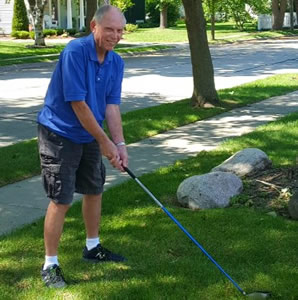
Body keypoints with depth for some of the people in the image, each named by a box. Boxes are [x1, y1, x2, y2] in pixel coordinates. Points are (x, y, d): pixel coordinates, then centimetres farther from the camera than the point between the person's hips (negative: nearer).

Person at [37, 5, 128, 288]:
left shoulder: (116, 62, -1)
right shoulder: (75, 51, -24)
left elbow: (111, 105, -2)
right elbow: (77, 103, -25)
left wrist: (119, 143, -14)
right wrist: (105, 141, -18)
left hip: (90, 135, 8)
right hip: (59, 134, -8)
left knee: (94, 190, 17)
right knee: (61, 199, -7)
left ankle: (92, 247, 37)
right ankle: (50, 265, 5)